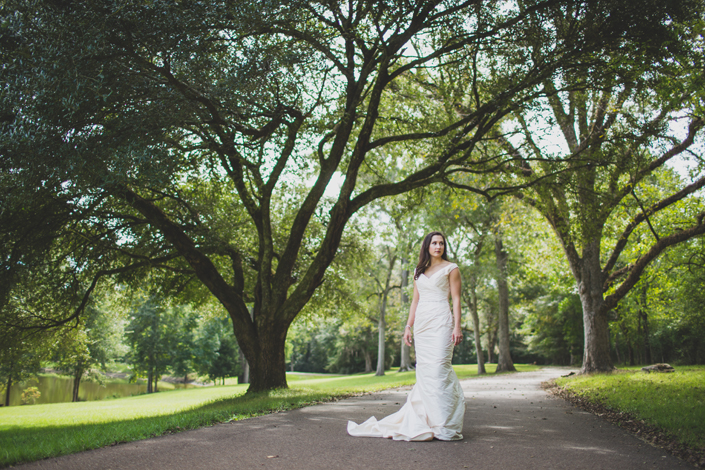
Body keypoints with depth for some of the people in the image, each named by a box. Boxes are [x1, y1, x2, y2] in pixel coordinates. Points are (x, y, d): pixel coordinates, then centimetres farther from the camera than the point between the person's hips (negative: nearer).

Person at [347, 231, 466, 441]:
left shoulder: (450, 268, 4)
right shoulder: (418, 271, 19)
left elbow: (456, 298, -1)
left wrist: (457, 326, -10)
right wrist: (408, 326, 12)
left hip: (441, 321, -5)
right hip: (421, 322, 6)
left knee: (438, 368, -13)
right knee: (423, 370, 2)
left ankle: (445, 425, -11)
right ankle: (427, 420, 7)